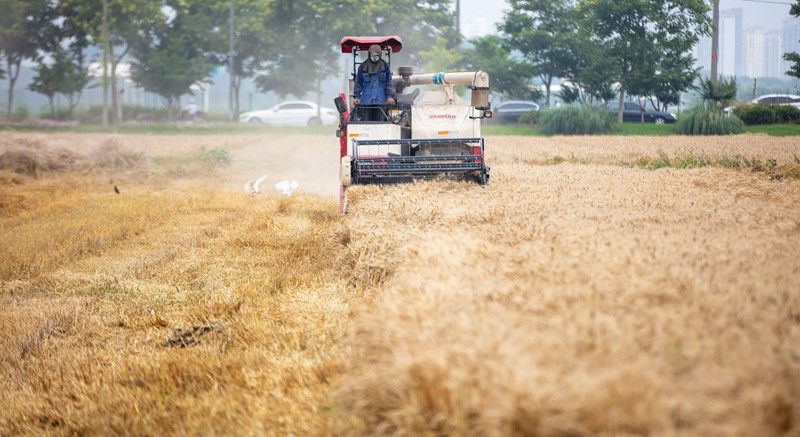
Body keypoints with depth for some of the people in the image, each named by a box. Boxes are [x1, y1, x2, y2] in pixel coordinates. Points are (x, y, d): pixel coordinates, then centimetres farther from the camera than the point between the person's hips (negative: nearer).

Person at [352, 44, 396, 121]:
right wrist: (356, 96, -1)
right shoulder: (363, 67, 6)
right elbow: (358, 83, 8)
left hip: (380, 101, 0)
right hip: (366, 101, 0)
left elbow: (389, 82, 7)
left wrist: (390, 96, -2)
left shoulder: (385, 66, 6)